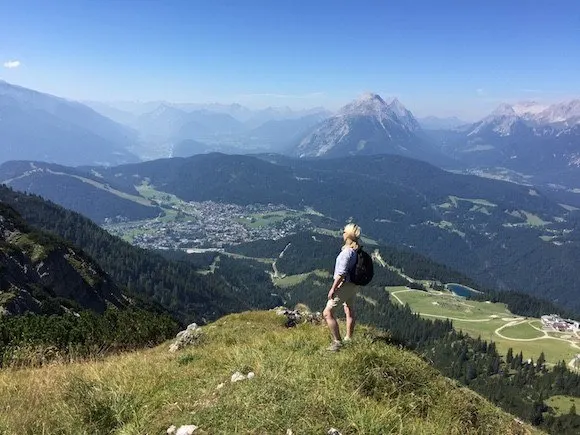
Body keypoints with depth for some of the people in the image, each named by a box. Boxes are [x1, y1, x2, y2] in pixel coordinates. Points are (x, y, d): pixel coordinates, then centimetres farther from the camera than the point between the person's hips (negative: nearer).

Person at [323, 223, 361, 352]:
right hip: (353, 286, 10)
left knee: (327, 313, -5)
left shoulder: (347, 252, -26)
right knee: (350, 312, 23)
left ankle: (337, 342, -3)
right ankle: (349, 338, 38)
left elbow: (341, 273, -27)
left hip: (344, 285, -10)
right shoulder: (358, 250, 1)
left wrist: (333, 288, -20)